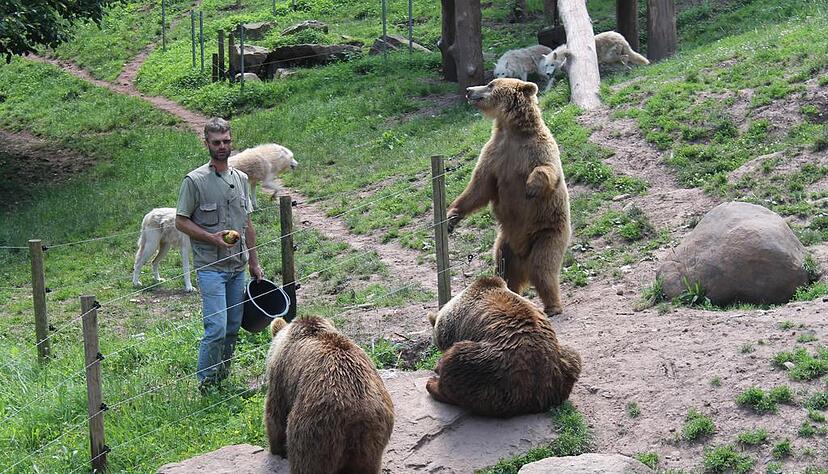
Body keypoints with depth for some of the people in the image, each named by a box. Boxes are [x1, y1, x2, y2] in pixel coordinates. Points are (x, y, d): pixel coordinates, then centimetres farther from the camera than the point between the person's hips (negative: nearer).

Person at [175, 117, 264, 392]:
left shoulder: (241, 179, 12)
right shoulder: (195, 180, -7)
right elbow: (180, 222, -5)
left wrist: (254, 263, 18)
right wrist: (212, 237, -17)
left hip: (238, 267, 6)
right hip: (211, 268, -6)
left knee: (233, 328, 9)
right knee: (217, 328, -13)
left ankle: (222, 378, 22)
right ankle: (205, 384, -1)